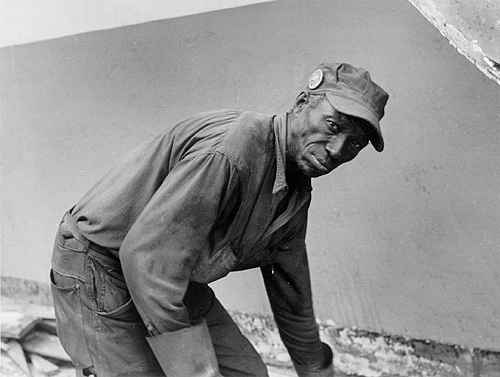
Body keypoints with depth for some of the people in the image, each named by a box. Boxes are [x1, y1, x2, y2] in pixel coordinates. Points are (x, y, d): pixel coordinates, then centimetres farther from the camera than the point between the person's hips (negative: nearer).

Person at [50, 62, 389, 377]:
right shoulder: (231, 148, -30)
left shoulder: (297, 195, 1)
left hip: (172, 282, 9)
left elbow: (291, 296, 15)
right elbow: (147, 256, -34)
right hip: (101, 272, -8)